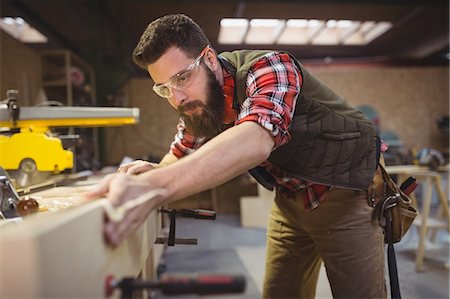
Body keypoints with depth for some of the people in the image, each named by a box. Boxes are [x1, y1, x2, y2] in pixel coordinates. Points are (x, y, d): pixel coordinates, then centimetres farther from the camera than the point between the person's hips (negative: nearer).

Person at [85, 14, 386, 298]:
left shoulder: (269, 67, -29)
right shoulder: (197, 102, -7)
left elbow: (254, 141, -49)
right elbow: (181, 154, 8)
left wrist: (154, 187, -60)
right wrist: (155, 172, -17)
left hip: (346, 192, -5)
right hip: (291, 198, 6)